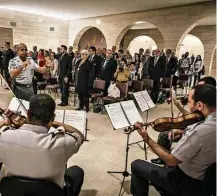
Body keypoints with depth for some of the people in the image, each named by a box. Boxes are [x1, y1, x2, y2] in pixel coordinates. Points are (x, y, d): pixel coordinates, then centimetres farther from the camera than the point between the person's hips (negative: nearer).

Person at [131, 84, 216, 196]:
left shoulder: (199, 131, -35)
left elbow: (171, 161, -26)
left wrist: (147, 139, -19)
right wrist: (186, 133, 0)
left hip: (187, 182, -8)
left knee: (136, 165, 5)